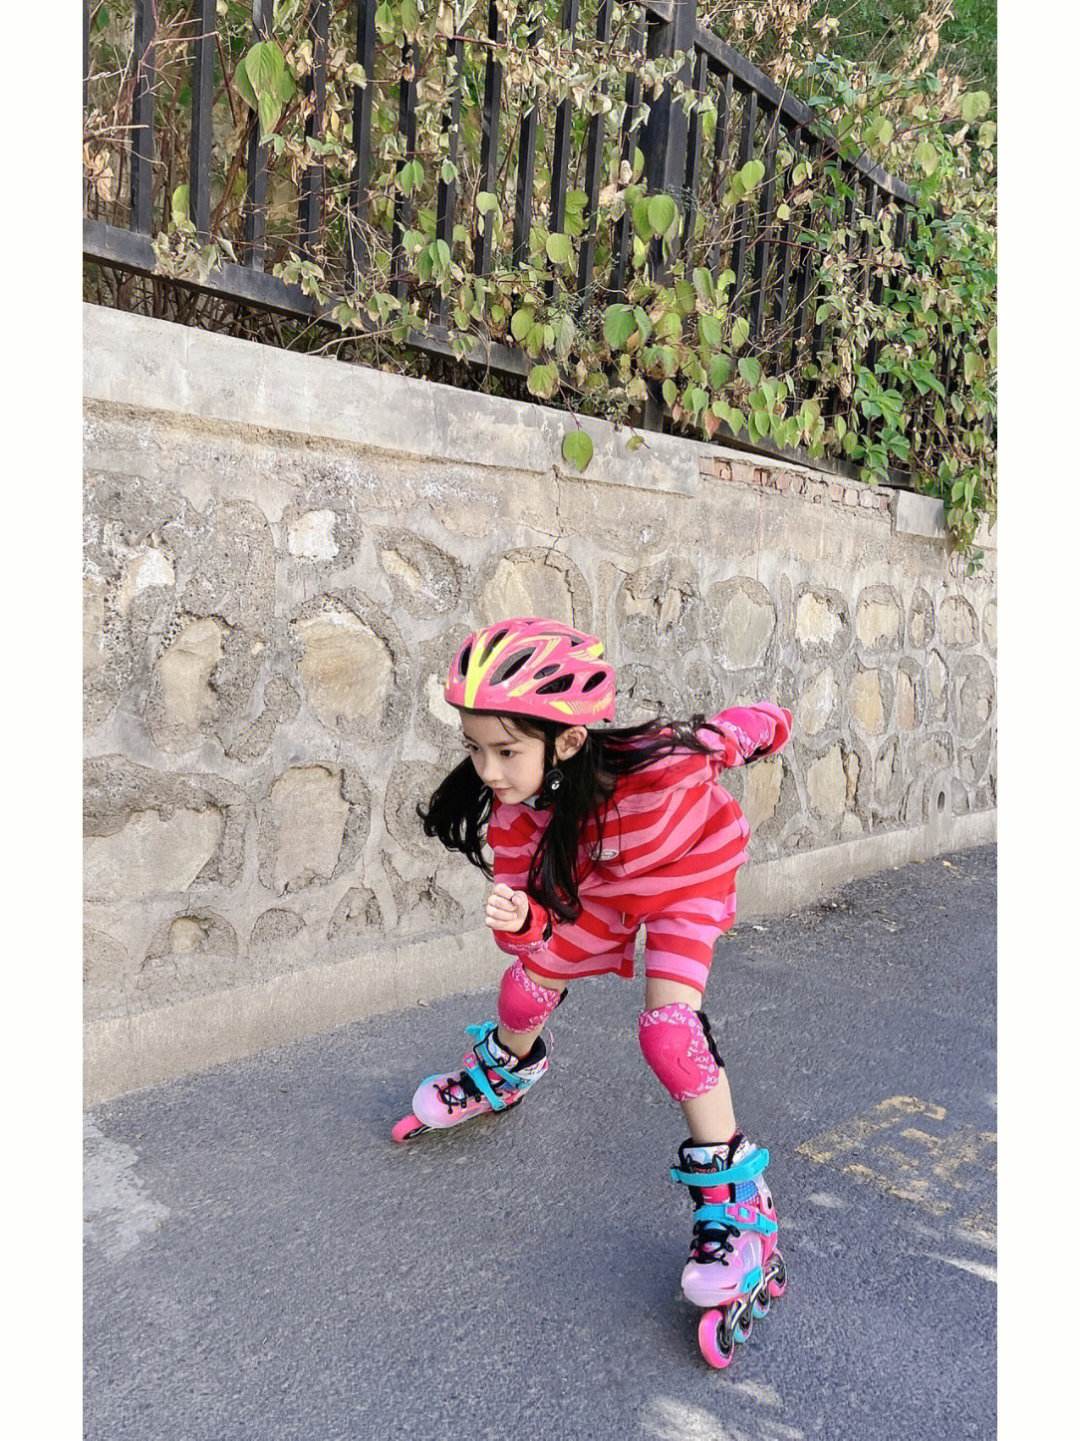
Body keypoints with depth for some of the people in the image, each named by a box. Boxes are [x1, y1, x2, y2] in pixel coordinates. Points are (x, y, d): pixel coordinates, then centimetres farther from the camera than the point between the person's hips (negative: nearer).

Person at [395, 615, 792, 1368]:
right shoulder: (514, 812, -30)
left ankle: (735, 1202, -1)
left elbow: (736, 727, -24)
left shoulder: (664, 764, -45)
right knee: (528, 984, 13)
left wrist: (771, 723, 0)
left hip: (689, 872, -4)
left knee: (669, 1028, -19)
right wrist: (517, 919, -48)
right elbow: (533, 925, -24)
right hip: (601, 881, 5)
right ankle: (504, 1072, 50)